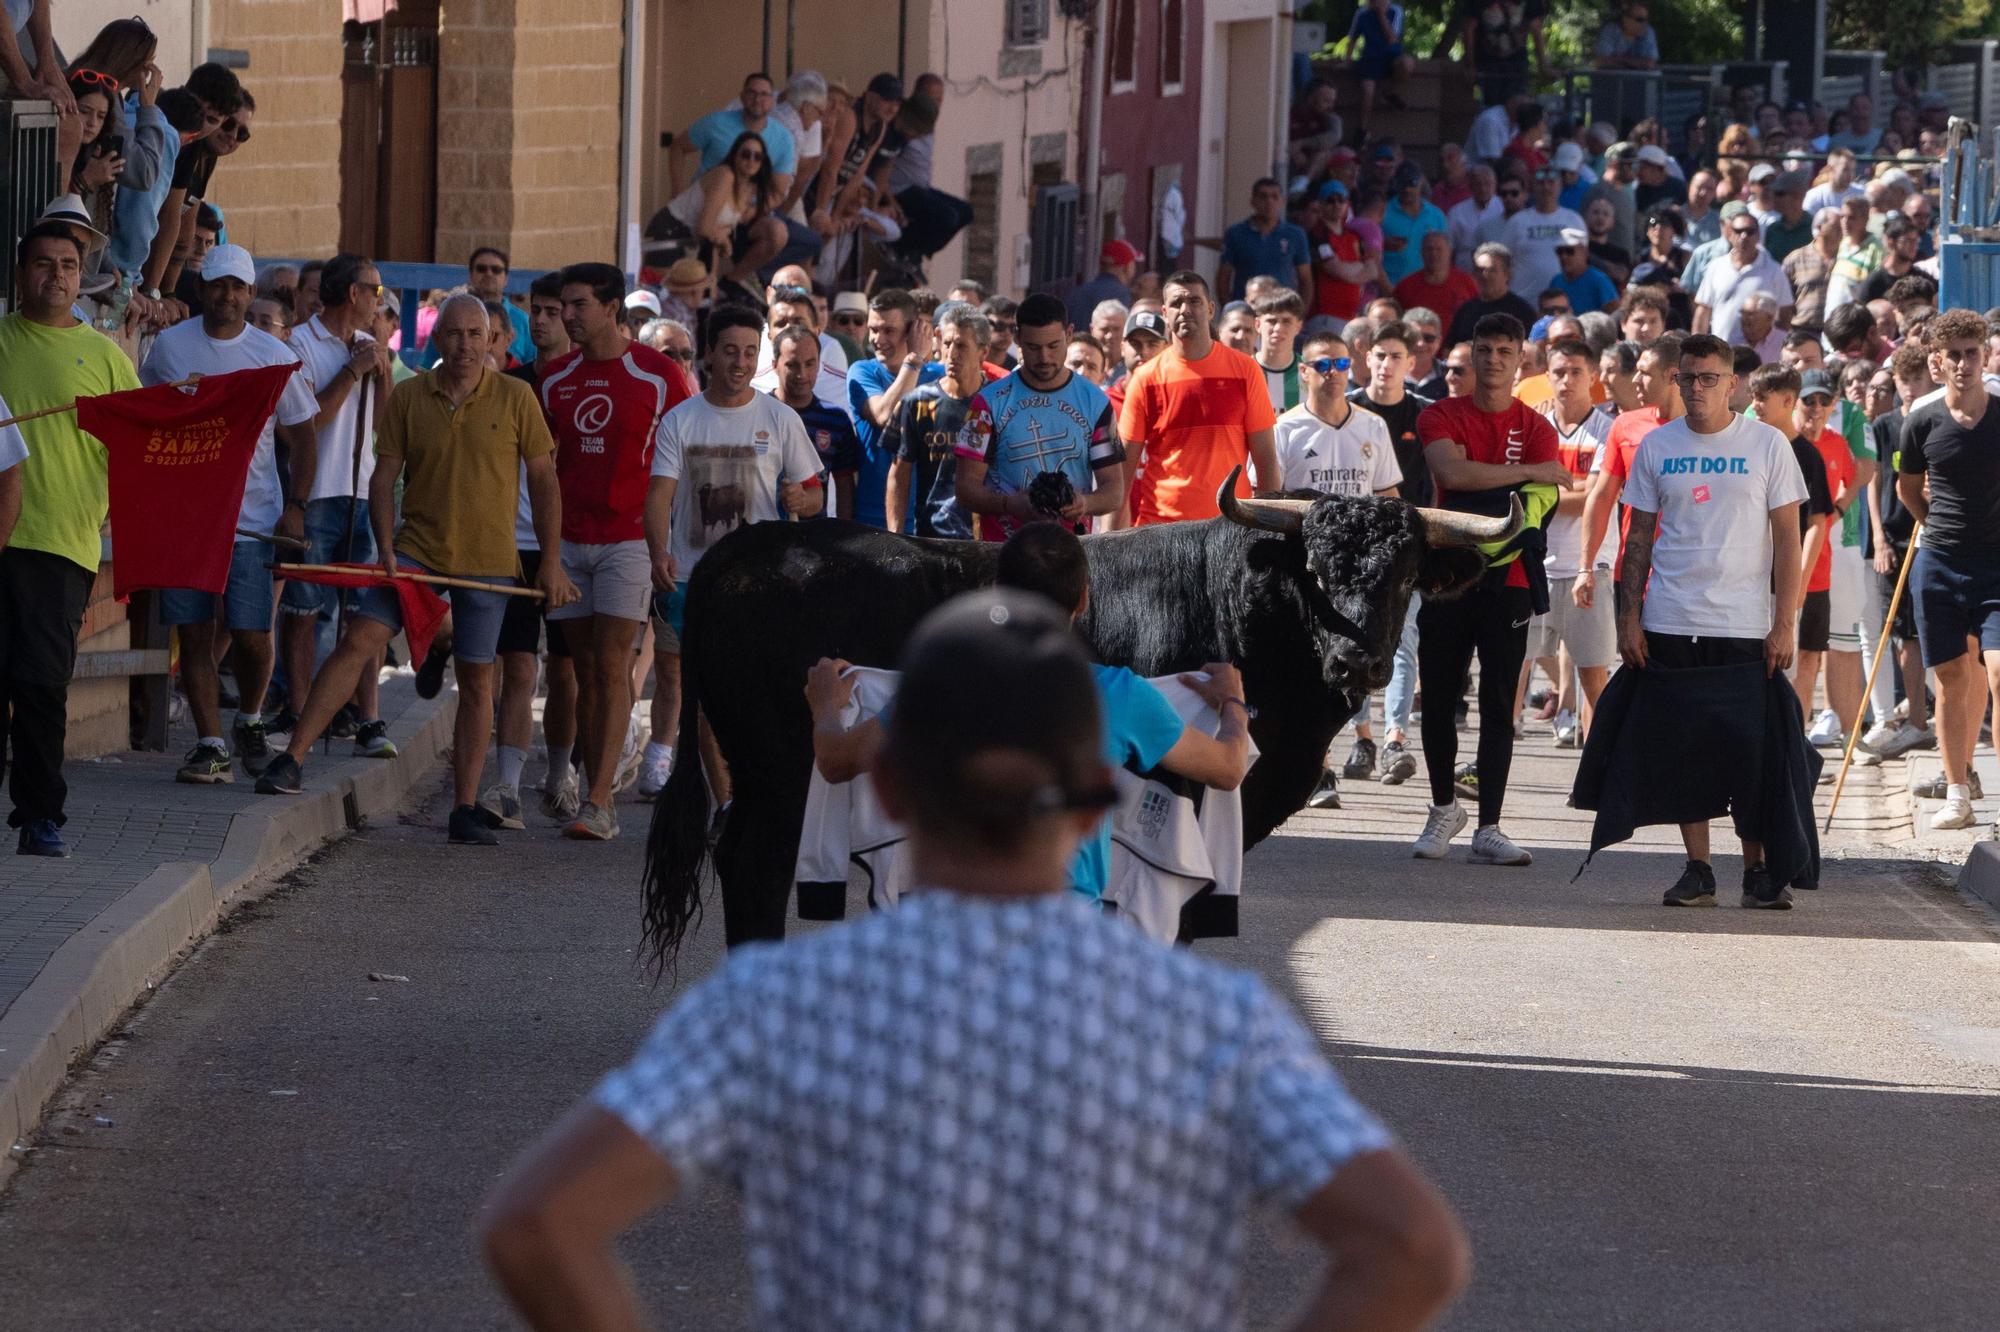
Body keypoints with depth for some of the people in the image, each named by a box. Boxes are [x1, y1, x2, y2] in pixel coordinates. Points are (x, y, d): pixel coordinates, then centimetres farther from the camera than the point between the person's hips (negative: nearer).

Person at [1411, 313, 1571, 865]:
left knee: (1498, 706, -2)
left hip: (1506, 578, -1)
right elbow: (1453, 473, -15)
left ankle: (1488, 830, -1)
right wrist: (1530, 472, -14)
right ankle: (1443, 809, 26)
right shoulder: (1441, 417, 4)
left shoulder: (1535, 428, 4)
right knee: (1438, 700, 6)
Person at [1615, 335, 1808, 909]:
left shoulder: (1767, 445, 1)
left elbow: (1787, 539, 1)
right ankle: (1697, 869, 8)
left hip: (1745, 624, -2)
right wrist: (1629, 619, 3)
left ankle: (1758, 871, 4)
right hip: (1670, 623, 2)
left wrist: (1784, 625, -6)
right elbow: (1640, 538, 12)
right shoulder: (1656, 447, 8)